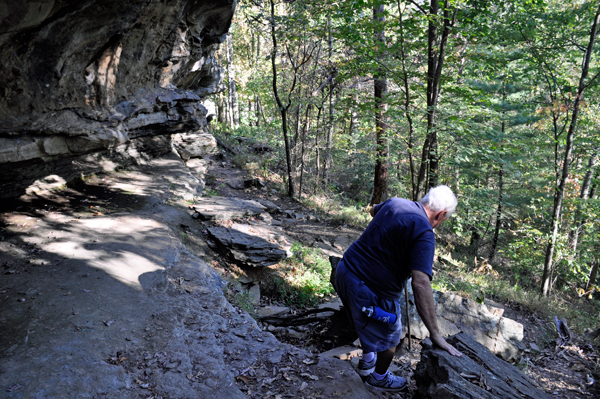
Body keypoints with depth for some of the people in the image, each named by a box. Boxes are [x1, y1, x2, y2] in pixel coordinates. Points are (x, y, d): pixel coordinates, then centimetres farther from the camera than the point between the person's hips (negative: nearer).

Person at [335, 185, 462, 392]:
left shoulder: (395, 202, 2)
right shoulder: (424, 233, -20)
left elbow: (373, 210, 28)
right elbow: (420, 284, -29)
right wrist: (435, 334, -23)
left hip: (344, 272, 8)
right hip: (372, 291, -7)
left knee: (368, 325, 34)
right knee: (389, 340, 22)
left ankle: (367, 362, 54)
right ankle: (379, 377, 46)